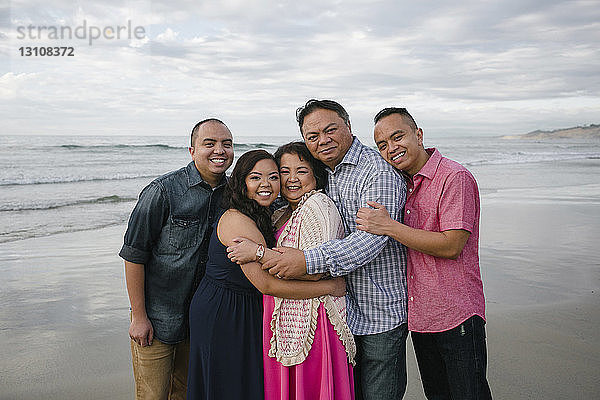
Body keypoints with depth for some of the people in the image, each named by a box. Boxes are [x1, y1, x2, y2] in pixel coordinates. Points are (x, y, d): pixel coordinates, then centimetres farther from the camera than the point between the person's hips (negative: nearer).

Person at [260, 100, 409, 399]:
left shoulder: (377, 170, -16)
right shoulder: (320, 175, 10)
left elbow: (372, 236, -27)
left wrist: (308, 260, -32)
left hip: (380, 314, -7)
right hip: (341, 309, 7)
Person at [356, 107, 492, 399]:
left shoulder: (455, 178, -15)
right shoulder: (403, 184, 10)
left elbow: (451, 246, -22)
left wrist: (389, 227, -24)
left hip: (456, 317, -7)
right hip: (419, 317, 7)